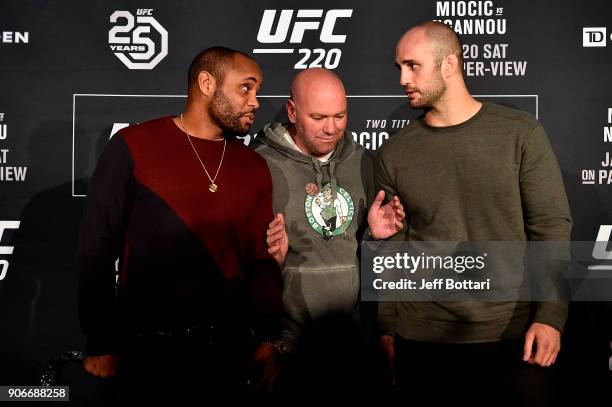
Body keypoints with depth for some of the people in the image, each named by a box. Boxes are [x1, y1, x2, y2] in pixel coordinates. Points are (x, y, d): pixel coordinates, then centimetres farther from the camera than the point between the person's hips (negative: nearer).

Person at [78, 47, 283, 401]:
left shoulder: (254, 167, 5)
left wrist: (268, 340, -1)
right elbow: (98, 247, -6)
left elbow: (263, 260, 7)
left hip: (230, 345, 4)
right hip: (148, 347, -3)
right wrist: (101, 344, -6)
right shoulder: (133, 147, -7)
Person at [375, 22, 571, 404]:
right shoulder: (394, 154, 2)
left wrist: (550, 316, -11)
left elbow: (552, 227, -3)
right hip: (422, 338, 1)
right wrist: (388, 330, 5)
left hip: (513, 334, -1)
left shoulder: (521, 133, -3)